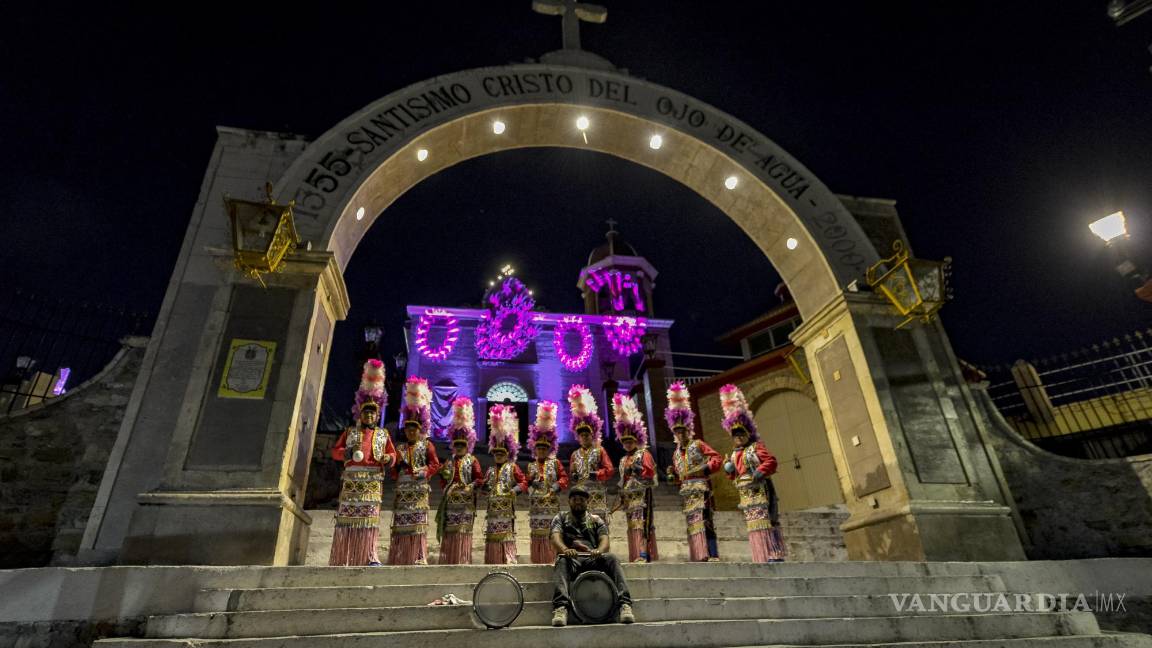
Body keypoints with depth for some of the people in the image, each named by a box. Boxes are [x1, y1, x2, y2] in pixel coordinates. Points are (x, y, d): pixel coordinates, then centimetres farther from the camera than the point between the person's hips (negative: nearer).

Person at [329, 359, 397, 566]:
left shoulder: (383, 434, 16)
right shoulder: (350, 432, 17)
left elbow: (392, 453, 12)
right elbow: (335, 451, 11)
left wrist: (388, 458, -11)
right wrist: (345, 452, -10)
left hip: (372, 481, 0)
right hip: (351, 479, 1)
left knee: (370, 517, -7)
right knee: (347, 516, -3)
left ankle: (370, 556, -8)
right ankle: (342, 559, 2)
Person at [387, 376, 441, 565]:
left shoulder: (427, 445, 7)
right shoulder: (400, 448, 19)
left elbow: (435, 464, -2)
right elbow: (394, 469, 14)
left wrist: (424, 471, -17)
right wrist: (397, 465, -7)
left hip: (419, 488, -4)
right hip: (402, 488, 4)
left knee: (418, 522, -9)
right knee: (400, 524, 1)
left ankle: (418, 557, -10)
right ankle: (399, 559, 5)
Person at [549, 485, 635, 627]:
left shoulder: (596, 520, 23)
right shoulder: (561, 518, 19)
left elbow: (604, 539, 5)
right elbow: (556, 538, -1)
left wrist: (599, 550, -22)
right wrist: (565, 549, -26)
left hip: (593, 559, 1)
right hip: (571, 559, -1)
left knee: (611, 559, -30)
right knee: (562, 561, -36)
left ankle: (625, 604, -39)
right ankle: (561, 607, -49)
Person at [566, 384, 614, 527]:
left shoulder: (599, 450, 3)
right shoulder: (575, 454, 14)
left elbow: (610, 469, -2)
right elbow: (571, 473, 19)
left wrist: (597, 474, -17)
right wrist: (573, 476, -3)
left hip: (597, 495, -3)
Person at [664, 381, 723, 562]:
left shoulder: (698, 445, 1)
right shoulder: (676, 453, 18)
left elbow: (717, 458, -7)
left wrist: (705, 468, -19)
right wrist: (673, 475, 3)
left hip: (701, 489, -6)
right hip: (687, 493, 6)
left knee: (704, 521, -14)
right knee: (692, 523, 5)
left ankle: (713, 555, -14)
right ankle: (698, 556, 10)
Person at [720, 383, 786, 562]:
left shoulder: (756, 447, -1)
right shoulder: (735, 454, 18)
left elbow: (771, 461, -13)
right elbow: (733, 476, 17)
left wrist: (759, 472, -24)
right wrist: (729, 468, -3)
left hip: (759, 490, -7)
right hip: (745, 494, 7)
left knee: (764, 520, -12)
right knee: (753, 523, 6)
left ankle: (774, 555, -10)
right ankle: (761, 557, 10)